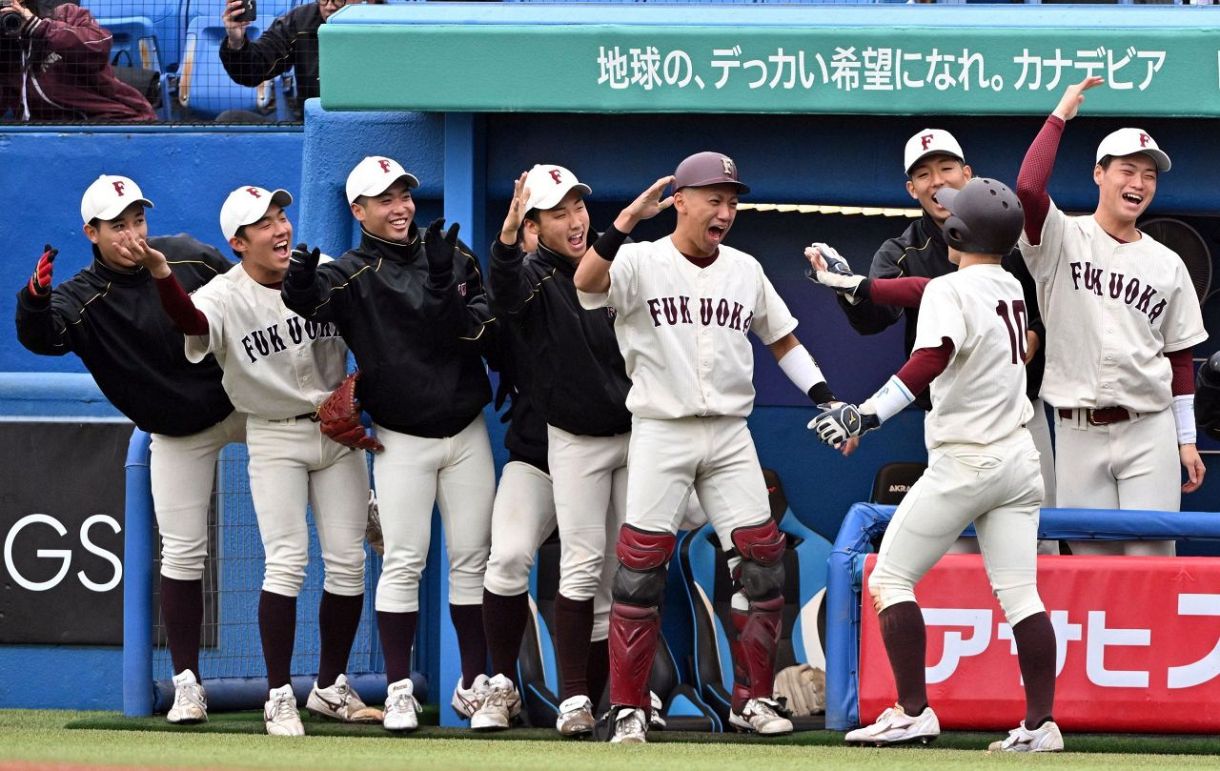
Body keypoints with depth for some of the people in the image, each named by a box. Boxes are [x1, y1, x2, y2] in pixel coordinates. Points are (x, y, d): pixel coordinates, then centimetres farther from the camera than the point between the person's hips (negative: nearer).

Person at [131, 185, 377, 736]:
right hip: (274, 438, -4)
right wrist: (160, 273, -56)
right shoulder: (226, 297, -16)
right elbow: (190, 319, -38)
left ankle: (331, 689, 18)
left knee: (348, 563, 4)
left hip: (337, 430, 4)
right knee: (286, 563, -13)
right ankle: (279, 696, -7)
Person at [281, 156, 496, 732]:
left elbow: (476, 335, -7)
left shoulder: (451, 256, 3)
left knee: (473, 558, 6)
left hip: (466, 433, 3)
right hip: (402, 440, -3)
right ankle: (399, 690, -3)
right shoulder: (354, 273, -5)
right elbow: (310, 300, -27)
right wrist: (301, 283, -49)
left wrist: (442, 286, -23)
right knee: (404, 562, -8)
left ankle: (475, 684, 15)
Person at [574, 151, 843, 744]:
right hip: (660, 433, -4)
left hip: (728, 434, 4)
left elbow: (784, 342, 18)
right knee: (640, 567, -7)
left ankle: (752, 699, 11)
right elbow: (587, 283, -26)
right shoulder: (641, 262, -5)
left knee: (762, 559, -1)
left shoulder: (745, 271, 9)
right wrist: (629, 219, -30)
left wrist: (826, 401, 6)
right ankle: (627, 709, 0)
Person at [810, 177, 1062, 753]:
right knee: (1019, 594, 4)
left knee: (889, 579, 1)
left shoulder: (950, 291, -12)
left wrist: (871, 412, -38)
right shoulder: (1010, 289, 11)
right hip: (1018, 457, 7)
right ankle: (1040, 723, -2)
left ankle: (913, 712, -5)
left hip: (964, 463, -7)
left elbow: (934, 356, -31)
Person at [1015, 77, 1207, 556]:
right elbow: (1028, 189, -19)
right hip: (1078, 431, -1)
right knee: (1091, 556, 0)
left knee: (1149, 554, -7)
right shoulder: (1063, 240, 2)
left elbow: (1179, 356, 13)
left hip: (1148, 430, 1)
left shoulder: (1166, 264, 11)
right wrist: (1060, 116, -9)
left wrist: (1186, 440, 9)